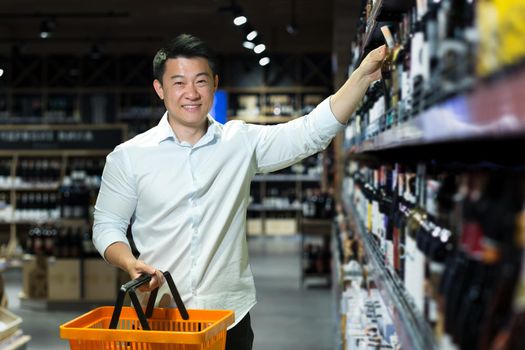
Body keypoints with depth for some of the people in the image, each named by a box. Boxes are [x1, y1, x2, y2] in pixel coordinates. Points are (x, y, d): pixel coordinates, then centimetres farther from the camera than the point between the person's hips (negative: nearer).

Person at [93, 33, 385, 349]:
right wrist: (131, 263, -16)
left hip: (230, 316, 1)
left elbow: (312, 132, -7)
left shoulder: (243, 142, 1)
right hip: (158, 316, -1)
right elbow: (108, 224, 5)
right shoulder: (128, 156, -1)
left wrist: (363, 75, -19)